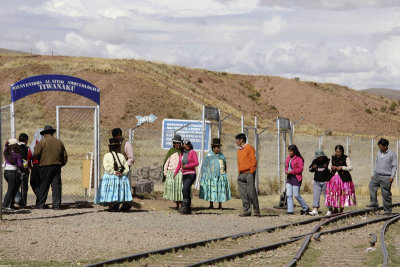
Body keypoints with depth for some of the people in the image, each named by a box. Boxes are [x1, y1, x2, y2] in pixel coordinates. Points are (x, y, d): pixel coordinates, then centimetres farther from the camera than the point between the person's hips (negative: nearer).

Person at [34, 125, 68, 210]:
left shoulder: (42, 142, -3)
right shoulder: (59, 142, 12)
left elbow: (36, 154, -10)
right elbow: (65, 156, 14)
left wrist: (39, 160, 9)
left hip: (45, 167, -3)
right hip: (57, 167, 3)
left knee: (43, 187, 1)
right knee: (56, 186, 4)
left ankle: (40, 205, 3)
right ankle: (56, 205, 2)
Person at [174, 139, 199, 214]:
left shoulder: (193, 152, -4)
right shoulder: (182, 154, 13)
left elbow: (196, 163, -13)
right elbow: (179, 165, 18)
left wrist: (186, 166, -17)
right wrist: (175, 173, 6)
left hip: (191, 174, -6)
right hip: (184, 175, 6)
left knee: (185, 189, -20)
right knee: (187, 192, 7)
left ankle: (184, 207, -21)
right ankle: (188, 209, 13)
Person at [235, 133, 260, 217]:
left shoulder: (249, 148, -2)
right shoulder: (239, 151, 19)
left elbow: (254, 161, -8)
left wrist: (251, 172, -14)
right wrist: (239, 172, 13)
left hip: (249, 173, -7)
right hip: (241, 175, 7)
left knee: (251, 192, -10)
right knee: (243, 194, 2)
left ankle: (256, 211, -5)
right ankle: (246, 211, 4)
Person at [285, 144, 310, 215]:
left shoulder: (299, 159, -11)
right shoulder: (288, 158, 13)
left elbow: (300, 169, -17)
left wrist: (291, 172, -19)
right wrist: (286, 171, 0)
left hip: (296, 178, -8)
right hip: (289, 178, 8)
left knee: (296, 195, -4)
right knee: (289, 195, 0)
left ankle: (306, 208, 13)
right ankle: (290, 210, 2)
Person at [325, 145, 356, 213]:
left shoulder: (346, 158, -1)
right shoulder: (333, 158, 12)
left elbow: (351, 168, -6)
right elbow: (329, 166, 23)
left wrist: (342, 167, -17)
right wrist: (331, 168, 0)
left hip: (343, 179, -4)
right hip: (333, 178, 4)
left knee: (343, 194, -7)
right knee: (333, 193, -1)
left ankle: (341, 209, 2)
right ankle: (335, 209, 10)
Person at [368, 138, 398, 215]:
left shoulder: (392, 154, -5)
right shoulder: (378, 153, 13)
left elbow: (394, 166, -6)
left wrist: (392, 176, -14)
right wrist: (373, 174, 18)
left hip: (386, 177, -6)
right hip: (377, 175, 6)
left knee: (386, 193, -4)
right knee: (371, 185, -13)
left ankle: (388, 210, 3)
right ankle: (374, 203, -5)